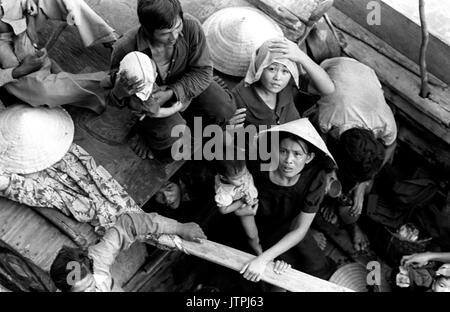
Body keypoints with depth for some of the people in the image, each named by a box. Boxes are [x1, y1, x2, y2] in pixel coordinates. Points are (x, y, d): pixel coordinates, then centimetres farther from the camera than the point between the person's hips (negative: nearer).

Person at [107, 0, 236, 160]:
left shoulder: (191, 26, -29)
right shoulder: (125, 49, -32)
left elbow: (203, 71, -17)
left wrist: (171, 93, -32)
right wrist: (119, 93, -45)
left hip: (185, 86, 3)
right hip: (147, 97, -3)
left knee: (224, 109, -14)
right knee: (171, 137, -26)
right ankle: (147, 128, 11)